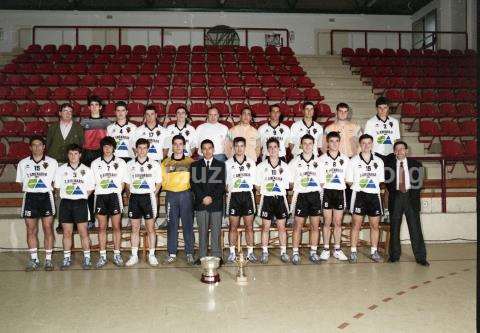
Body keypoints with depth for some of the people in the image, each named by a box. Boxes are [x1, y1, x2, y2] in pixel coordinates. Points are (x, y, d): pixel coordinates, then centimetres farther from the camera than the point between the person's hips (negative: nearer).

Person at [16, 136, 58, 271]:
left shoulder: (52, 162, 3)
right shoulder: (23, 163, 7)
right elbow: (21, 182, 13)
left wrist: (48, 189, 0)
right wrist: (30, 190, 3)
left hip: (46, 197, -1)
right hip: (30, 197, 2)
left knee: (48, 229, -1)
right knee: (31, 230, 5)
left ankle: (48, 259, 8)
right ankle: (34, 259, 16)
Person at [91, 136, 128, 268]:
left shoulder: (120, 162, 5)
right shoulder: (95, 163, 8)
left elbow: (123, 181, 7)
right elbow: (92, 182, 10)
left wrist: (117, 192, -2)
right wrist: (98, 190, -1)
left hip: (115, 196, -1)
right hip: (100, 196, 1)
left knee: (116, 227, 1)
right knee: (102, 227, 4)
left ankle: (117, 254, 11)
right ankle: (102, 256, 10)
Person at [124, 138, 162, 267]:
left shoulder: (154, 164, 2)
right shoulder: (130, 164, 7)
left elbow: (158, 183, 6)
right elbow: (127, 183, 12)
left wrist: (152, 194, -2)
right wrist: (132, 194, 1)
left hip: (148, 197, -2)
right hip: (134, 197, 2)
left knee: (150, 228, 3)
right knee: (135, 228, 7)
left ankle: (152, 255, 11)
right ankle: (134, 256, 15)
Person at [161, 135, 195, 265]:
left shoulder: (190, 161, 7)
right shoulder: (166, 162, 11)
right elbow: (163, 180, 12)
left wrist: (191, 191, -2)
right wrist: (170, 188, 2)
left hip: (186, 194, -1)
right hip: (171, 195, 1)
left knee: (188, 224, 0)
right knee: (171, 225, 3)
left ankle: (189, 253, 7)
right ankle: (172, 253, 11)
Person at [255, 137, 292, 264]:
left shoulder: (285, 167, 3)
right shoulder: (261, 166, 1)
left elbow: (287, 185, 7)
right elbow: (257, 185, 4)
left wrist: (279, 191, -4)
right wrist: (266, 191, -5)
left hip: (280, 198, 1)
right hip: (266, 199, -1)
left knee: (282, 227, 7)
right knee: (265, 227, 5)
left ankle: (283, 252, 16)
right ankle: (264, 252, 14)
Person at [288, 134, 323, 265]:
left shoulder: (319, 161, 6)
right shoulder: (295, 162, 2)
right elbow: (290, 182, 3)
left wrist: (321, 195, 3)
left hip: (315, 195, 2)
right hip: (300, 195, -2)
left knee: (315, 226, 7)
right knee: (298, 226, 1)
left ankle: (313, 252, 18)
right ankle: (295, 253, 10)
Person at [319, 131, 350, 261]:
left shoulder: (345, 159, 7)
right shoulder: (322, 159, 1)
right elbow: (319, 180, 0)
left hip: (340, 192, 2)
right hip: (327, 192, -2)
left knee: (338, 222, 7)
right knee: (327, 222, 2)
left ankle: (337, 249, 15)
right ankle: (326, 249, 11)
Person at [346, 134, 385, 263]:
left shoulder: (379, 161, 10)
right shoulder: (354, 161, 2)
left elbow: (380, 181, 13)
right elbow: (348, 181, 3)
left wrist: (372, 185, 1)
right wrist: (359, 185, -6)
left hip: (374, 195, 3)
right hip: (359, 194, -3)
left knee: (375, 224, 6)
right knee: (356, 224, -3)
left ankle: (374, 251, 17)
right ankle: (353, 251, 4)